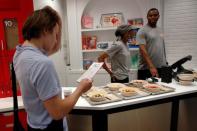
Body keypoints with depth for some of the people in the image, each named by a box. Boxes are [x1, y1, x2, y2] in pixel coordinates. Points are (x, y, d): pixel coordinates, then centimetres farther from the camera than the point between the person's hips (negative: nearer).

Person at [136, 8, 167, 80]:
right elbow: (143, 50, -17)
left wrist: (166, 64, 14)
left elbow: (162, 48, 19)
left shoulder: (160, 30, 15)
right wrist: (151, 67, -24)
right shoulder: (142, 31, -7)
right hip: (146, 69, -6)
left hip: (162, 68, 7)